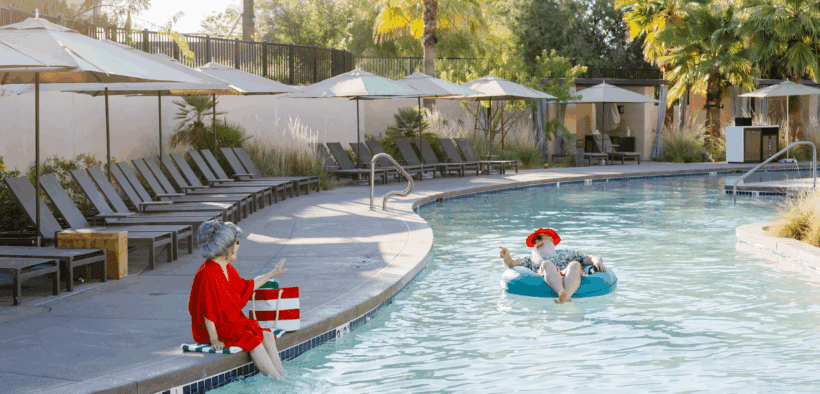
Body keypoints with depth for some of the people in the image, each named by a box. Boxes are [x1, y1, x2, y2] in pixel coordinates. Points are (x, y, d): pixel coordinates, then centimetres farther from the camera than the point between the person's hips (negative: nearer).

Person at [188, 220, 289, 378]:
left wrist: (272, 273, 31)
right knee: (253, 340, -24)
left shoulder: (228, 270, 10)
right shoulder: (207, 274, -21)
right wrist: (214, 339, -23)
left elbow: (247, 286, 27)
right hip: (217, 328, -9)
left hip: (234, 322, 9)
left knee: (267, 336, -10)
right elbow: (208, 310, -23)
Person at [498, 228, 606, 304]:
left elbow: (591, 258, 33)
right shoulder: (531, 259, 42)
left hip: (569, 278, 1)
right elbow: (511, 264, 26)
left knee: (575, 265, -34)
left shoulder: (568, 254, 44)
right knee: (546, 264, -35)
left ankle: (567, 295, -63)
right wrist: (506, 257, 3)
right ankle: (562, 293, -63)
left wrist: (597, 261, 9)